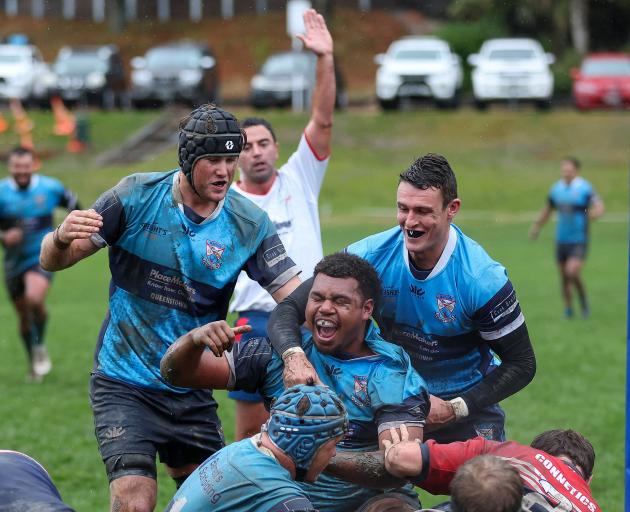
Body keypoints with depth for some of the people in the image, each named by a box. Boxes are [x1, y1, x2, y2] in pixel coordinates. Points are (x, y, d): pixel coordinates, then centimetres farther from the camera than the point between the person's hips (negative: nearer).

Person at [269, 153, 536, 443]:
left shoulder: (482, 279, -21)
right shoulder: (371, 256, -16)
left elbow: (522, 363, -12)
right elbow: (288, 310, -14)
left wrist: (455, 409, -21)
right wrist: (293, 356, -37)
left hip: (466, 404, -2)